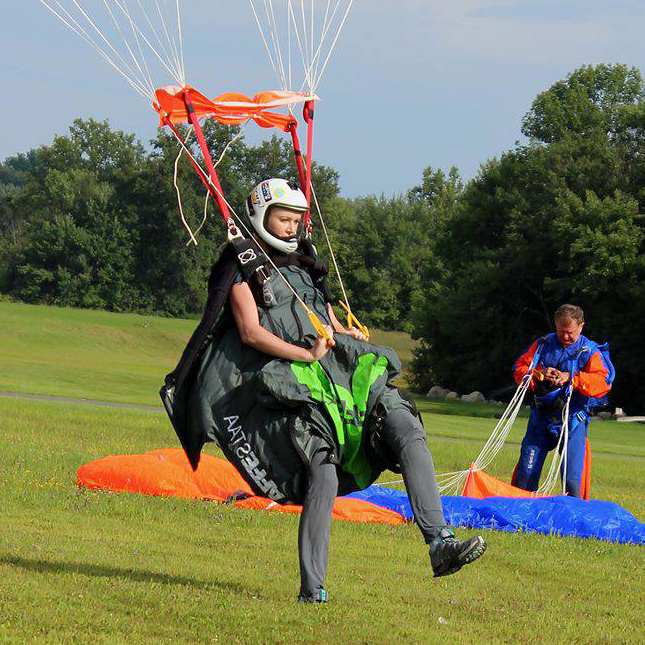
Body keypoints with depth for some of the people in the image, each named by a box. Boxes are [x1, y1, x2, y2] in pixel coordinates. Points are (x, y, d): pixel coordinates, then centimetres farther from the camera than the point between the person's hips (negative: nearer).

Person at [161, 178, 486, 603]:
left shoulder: (307, 268, 29)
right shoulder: (245, 274, 8)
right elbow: (251, 333, -6)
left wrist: (350, 337, 6)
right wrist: (306, 354, -17)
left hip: (342, 373, 6)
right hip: (291, 380, -6)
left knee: (406, 429, -19)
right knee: (324, 473, -25)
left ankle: (440, 544, -26)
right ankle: (312, 589, -19)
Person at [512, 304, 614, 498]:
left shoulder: (591, 352, -2)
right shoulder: (543, 344, 9)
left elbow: (603, 382, -16)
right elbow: (520, 368, 6)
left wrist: (570, 378, -27)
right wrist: (539, 375, -14)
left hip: (573, 421, -3)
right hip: (541, 417, 3)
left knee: (573, 480, -10)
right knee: (525, 474, 3)